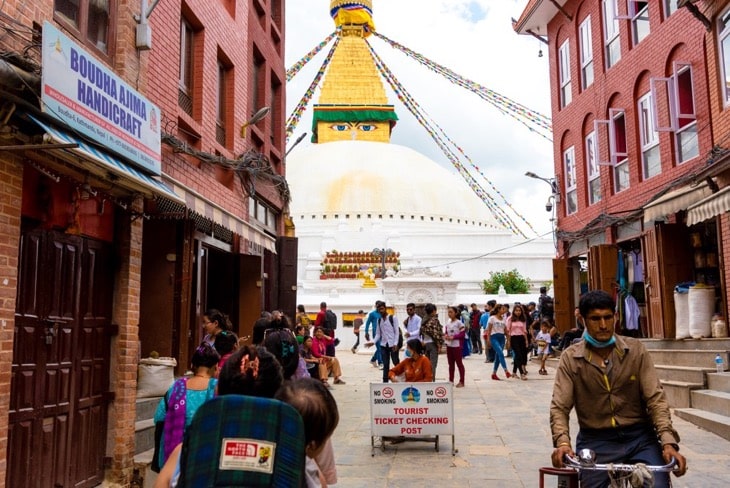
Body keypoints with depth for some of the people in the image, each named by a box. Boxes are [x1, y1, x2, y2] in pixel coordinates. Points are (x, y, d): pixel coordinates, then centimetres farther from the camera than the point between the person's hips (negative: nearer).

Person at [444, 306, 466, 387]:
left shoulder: (459, 323, -9)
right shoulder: (448, 323, 9)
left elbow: (462, 334, -13)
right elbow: (445, 332, 14)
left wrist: (453, 337, -21)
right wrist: (445, 335, -9)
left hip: (456, 345, -6)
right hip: (449, 345, 6)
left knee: (459, 363, 1)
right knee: (451, 364, 12)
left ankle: (461, 382, 6)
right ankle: (451, 380, 19)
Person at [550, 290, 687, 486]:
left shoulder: (636, 350, 2)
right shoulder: (570, 358, -1)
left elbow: (655, 398, -2)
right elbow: (559, 407, -5)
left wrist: (668, 442, -16)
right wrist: (562, 442, -24)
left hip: (639, 437, 0)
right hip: (596, 441, 0)